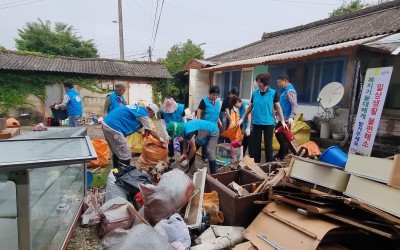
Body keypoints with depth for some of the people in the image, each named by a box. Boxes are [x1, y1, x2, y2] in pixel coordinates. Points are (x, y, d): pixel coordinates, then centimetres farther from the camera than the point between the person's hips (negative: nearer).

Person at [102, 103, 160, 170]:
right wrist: (160, 139, 18)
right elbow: (152, 132, 4)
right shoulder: (143, 114, -6)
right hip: (113, 127, -10)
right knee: (125, 155, -1)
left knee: (117, 153, 22)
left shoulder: (138, 109, 19)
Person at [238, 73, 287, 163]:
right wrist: (242, 119, 11)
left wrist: (282, 121, -3)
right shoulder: (254, 93, 3)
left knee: (268, 144, 7)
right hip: (256, 122, 2)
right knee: (255, 144, 8)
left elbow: (278, 107, 1)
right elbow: (250, 107, 10)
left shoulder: (273, 93, -4)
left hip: (268, 123, -2)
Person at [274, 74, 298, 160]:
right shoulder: (285, 90, 14)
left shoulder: (290, 91, -16)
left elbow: (294, 106, -24)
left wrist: (291, 117, -34)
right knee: (277, 133, 19)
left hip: (286, 119, -10)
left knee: (283, 137, 1)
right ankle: (284, 150, 35)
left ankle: (281, 156, 14)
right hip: (281, 118, 10)